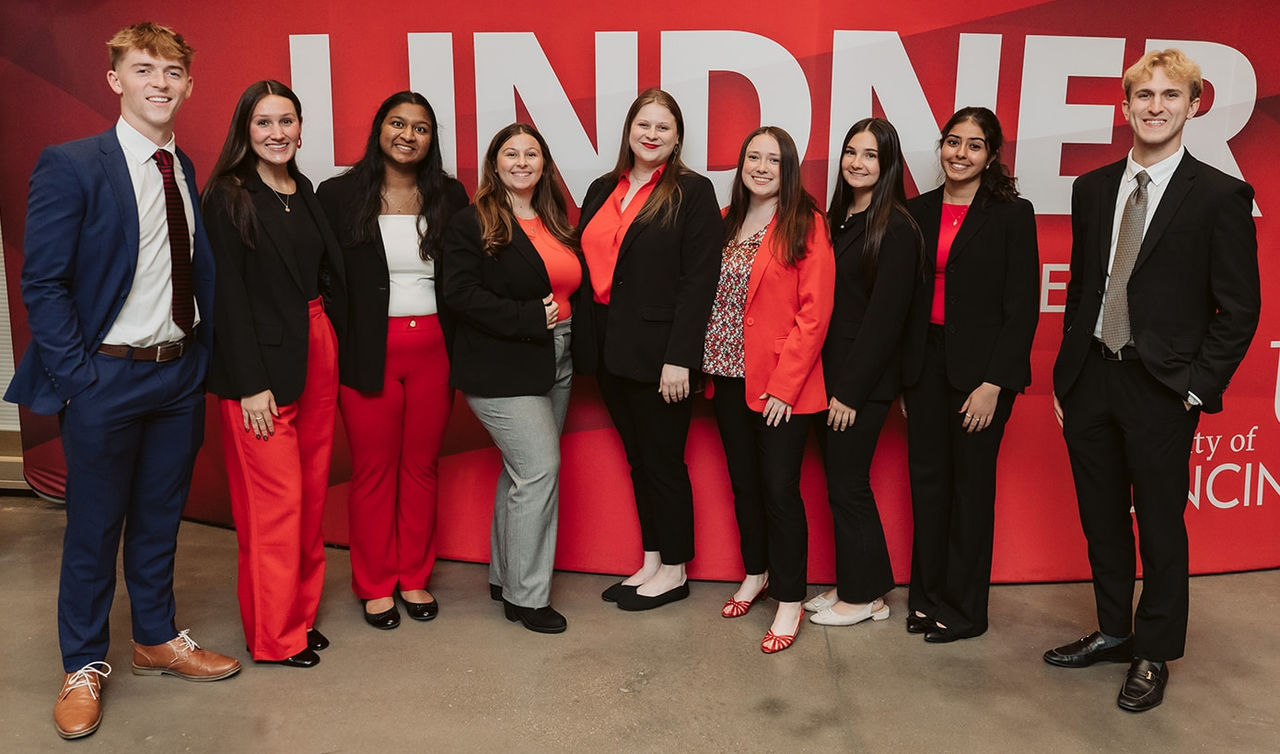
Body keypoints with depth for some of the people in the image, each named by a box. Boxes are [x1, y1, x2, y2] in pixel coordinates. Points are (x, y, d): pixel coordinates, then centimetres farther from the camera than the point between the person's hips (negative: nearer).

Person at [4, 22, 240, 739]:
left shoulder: (187, 173, 7)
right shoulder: (72, 166, -9)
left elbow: (197, 275, 9)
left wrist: (201, 357, 1)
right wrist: (78, 377, -14)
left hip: (180, 373, 5)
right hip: (106, 378, -5)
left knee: (160, 518, 18)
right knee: (94, 528, 9)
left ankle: (158, 640, 36)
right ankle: (85, 667, 26)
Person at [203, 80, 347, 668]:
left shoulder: (306, 194, 14)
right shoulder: (228, 198, -6)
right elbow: (228, 294, -11)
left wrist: (333, 346, 5)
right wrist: (251, 384, -15)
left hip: (320, 352, 7)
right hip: (262, 361, -7)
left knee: (312, 491, 12)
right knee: (276, 499, -2)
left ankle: (302, 611, 26)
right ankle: (274, 635, 12)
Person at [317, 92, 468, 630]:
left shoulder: (449, 197, 7)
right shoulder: (339, 196, -1)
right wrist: (333, 353, -6)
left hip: (432, 348, 3)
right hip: (368, 352, -2)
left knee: (422, 465, 10)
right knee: (374, 469, 7)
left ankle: (415, 579, 26)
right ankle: (375, 585, 22)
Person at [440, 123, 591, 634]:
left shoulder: (556, 223, 14)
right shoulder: (472, 224, -6)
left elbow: (578, 289, 17)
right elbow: (461, 292, -15)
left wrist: (581, 348, 3)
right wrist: (529, 318, -20)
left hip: (554, 367, 7)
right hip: (502, 371, -7)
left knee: (522, 471, 14)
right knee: (540, 468, -11)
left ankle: (504, 576, 28)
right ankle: (526, 596, 2)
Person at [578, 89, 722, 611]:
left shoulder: (692, 192, -6)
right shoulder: (603, 190, 13)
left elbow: (699, 279, -12)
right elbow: (583, 264, 12)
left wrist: (679, 357, -18)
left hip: (658, 352, -6)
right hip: (611, 348, 6)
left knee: (664, 460, 4)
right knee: (637, 458, 15)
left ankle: (674, 570, 20)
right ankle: (651, 561, 28)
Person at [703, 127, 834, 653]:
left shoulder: (806, 225, -7)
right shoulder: (727, 224, 11)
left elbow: (814, 312, -12)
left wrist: (784, 385, -16)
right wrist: (711, 365, 4)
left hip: (782, 385, -6)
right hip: (730, 378, 6)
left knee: (779, 489, -3)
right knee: (743, 482, 15)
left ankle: (790, 601, 11)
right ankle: (755, 574, 34)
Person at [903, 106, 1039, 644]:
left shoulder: (1012, 215, -4)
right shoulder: (918, 212, 8)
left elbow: (1022, 307, -7)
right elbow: (905, 295, 9)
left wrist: (994, 383, -14)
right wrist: (902, 376, 5)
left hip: (981, 366, -4)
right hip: (925, 361, 4)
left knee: (972, 482, 5)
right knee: (926, 477, 9)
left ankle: (964, 608, 19)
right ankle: (928, 595, 24)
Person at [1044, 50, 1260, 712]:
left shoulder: (1219, 196, -6)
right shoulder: (1093, 188, 8)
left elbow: (1239, 310, -6)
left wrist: (1196, 386, -11)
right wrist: (1064, 375, 9)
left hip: (1160, 390, -5)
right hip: (1090, 381, 5)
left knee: (1160, 527, 8)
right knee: (1102, 520, 15)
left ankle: (1154, 656, 25)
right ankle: (1113, 632, 34)